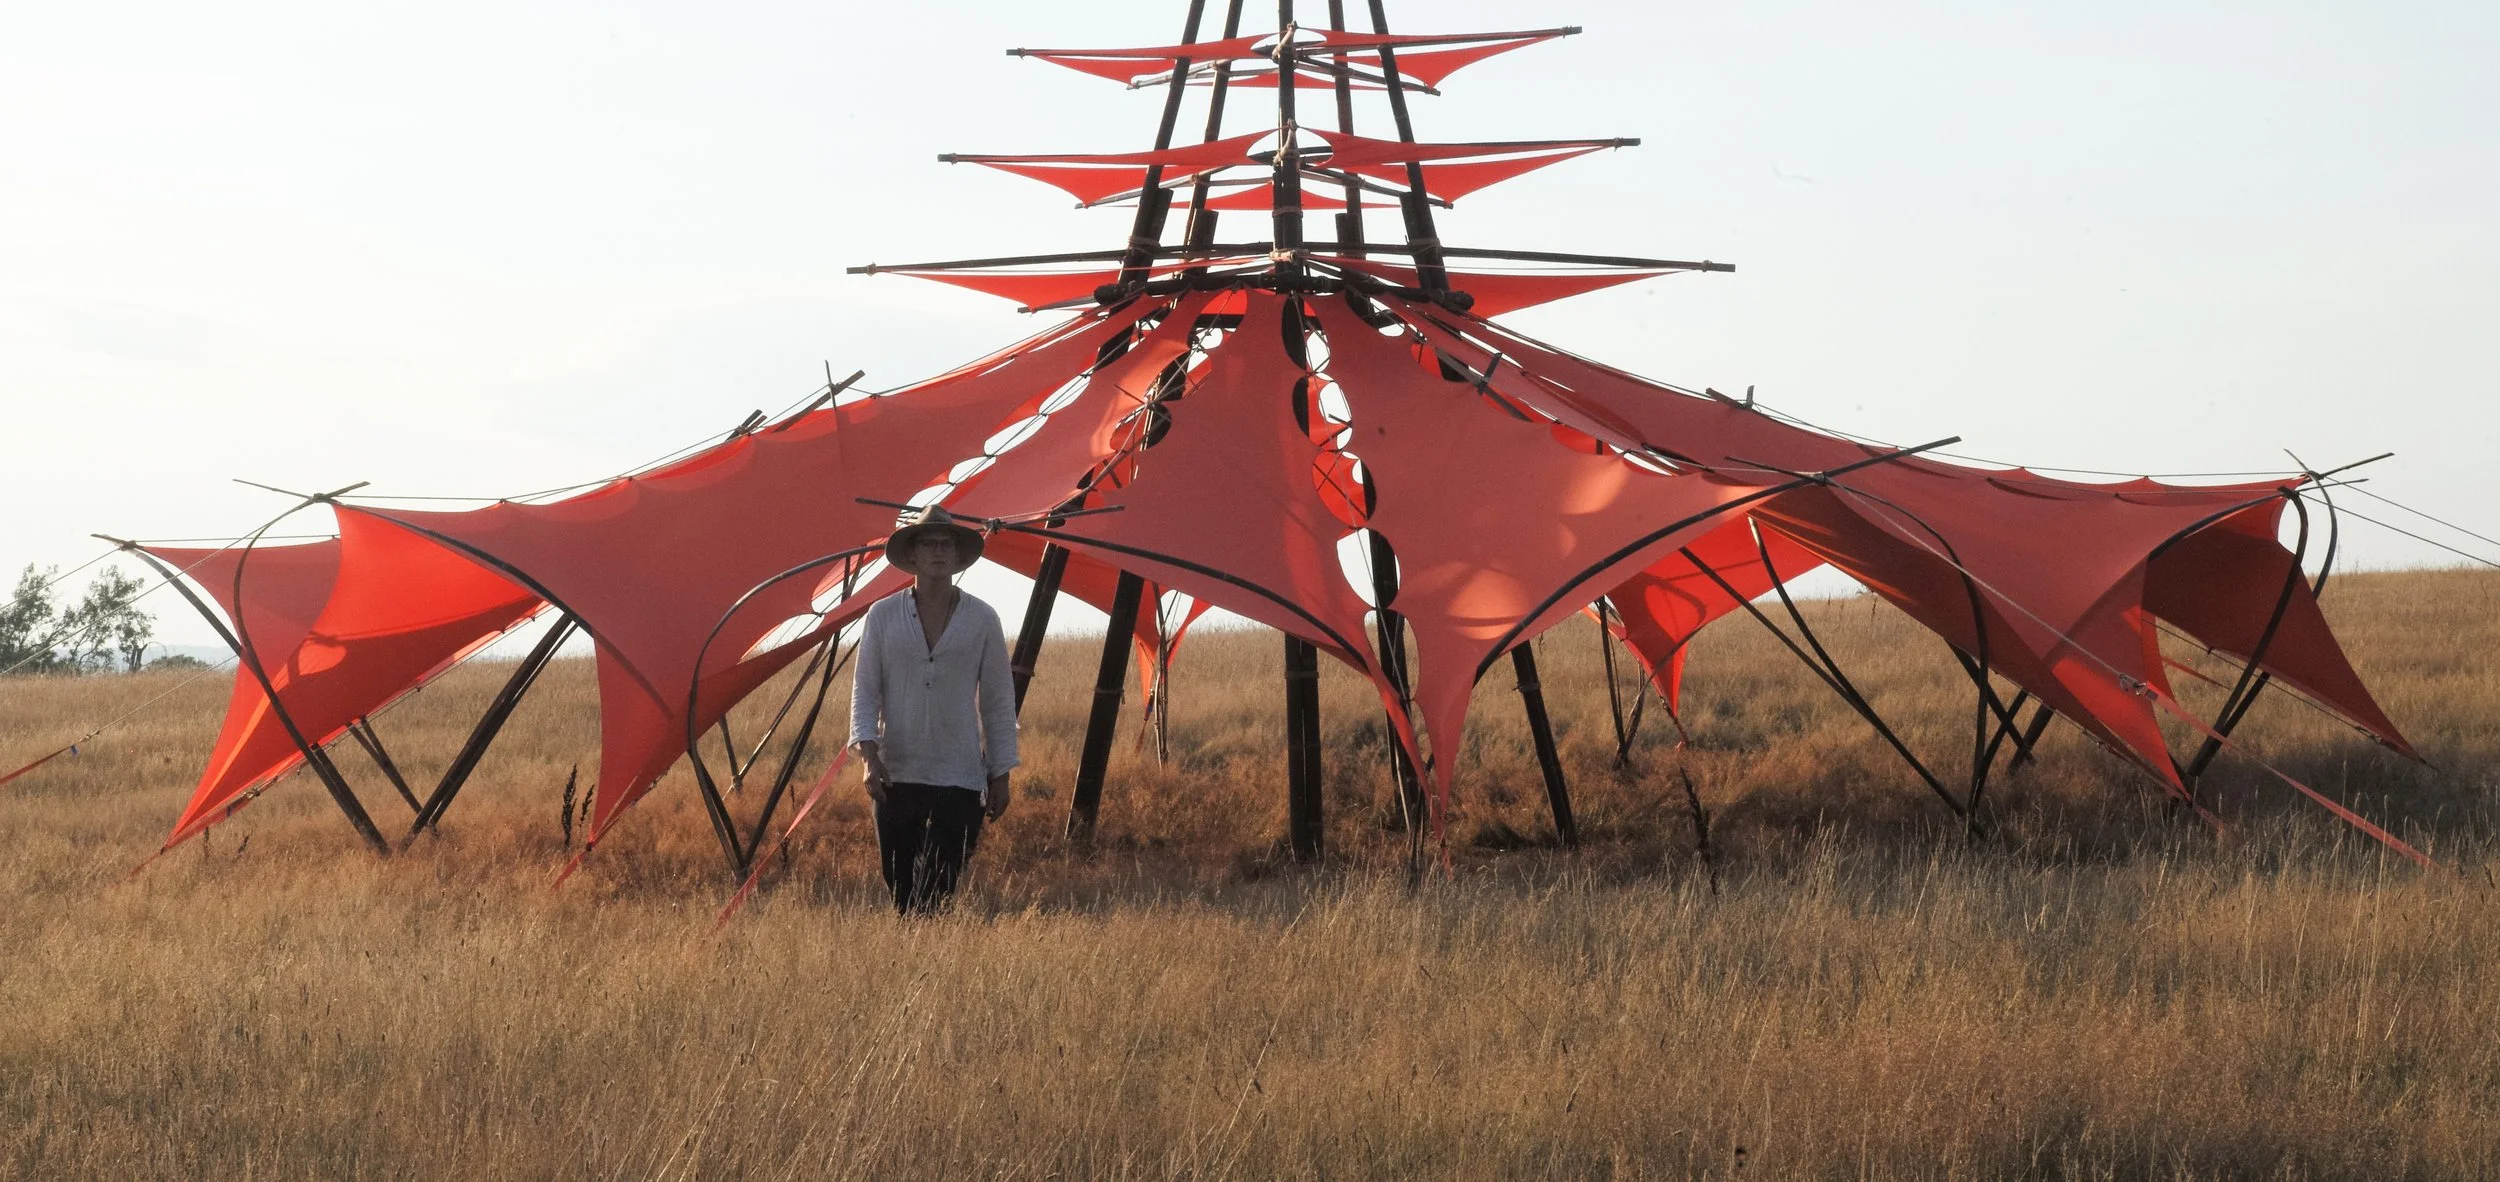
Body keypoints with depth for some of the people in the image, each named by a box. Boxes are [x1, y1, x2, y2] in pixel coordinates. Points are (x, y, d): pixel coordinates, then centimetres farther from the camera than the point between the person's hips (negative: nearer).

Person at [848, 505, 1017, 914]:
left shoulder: (982, 619, 5)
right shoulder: (882, 616, 5)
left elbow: (998, 700, 8)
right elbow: (864, 692, 3)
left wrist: (1000, 775, 5)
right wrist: (868, 755, -11)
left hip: (960, 778, -1)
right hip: (896, 776, 1)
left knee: (939, 892, -9)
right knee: (901, 891, 6)